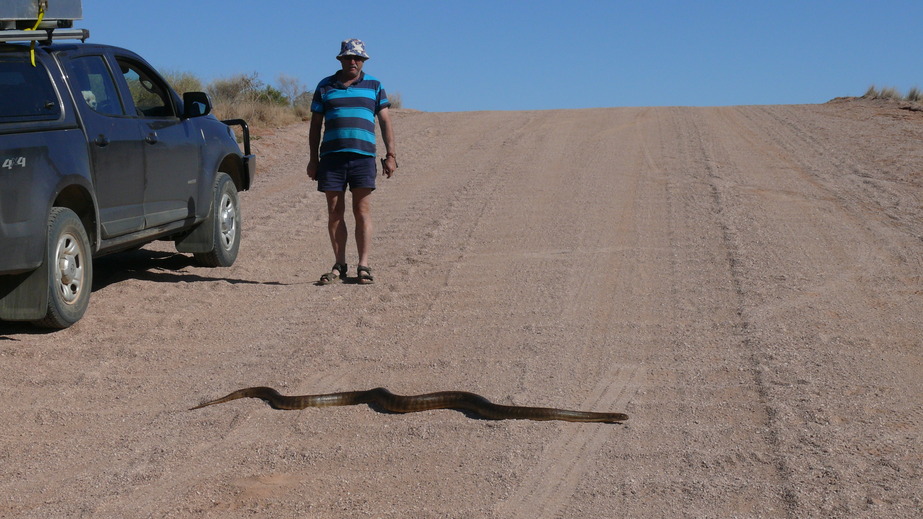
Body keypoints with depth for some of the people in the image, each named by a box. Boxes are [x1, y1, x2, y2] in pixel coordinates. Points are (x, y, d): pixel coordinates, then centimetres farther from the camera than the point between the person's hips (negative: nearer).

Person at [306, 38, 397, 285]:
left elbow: (385, 122, 10)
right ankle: (339, 265, 8)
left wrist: (390, 155, 1)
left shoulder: (374, 86, 12)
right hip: (332, 156, 1)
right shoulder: (325, 86, 13)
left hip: (363, 156, -1)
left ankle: (364, 266, -3)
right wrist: (314, 158, 7)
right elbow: (315, 125, 14)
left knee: (362, 211, -4)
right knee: (334, 212, 2)